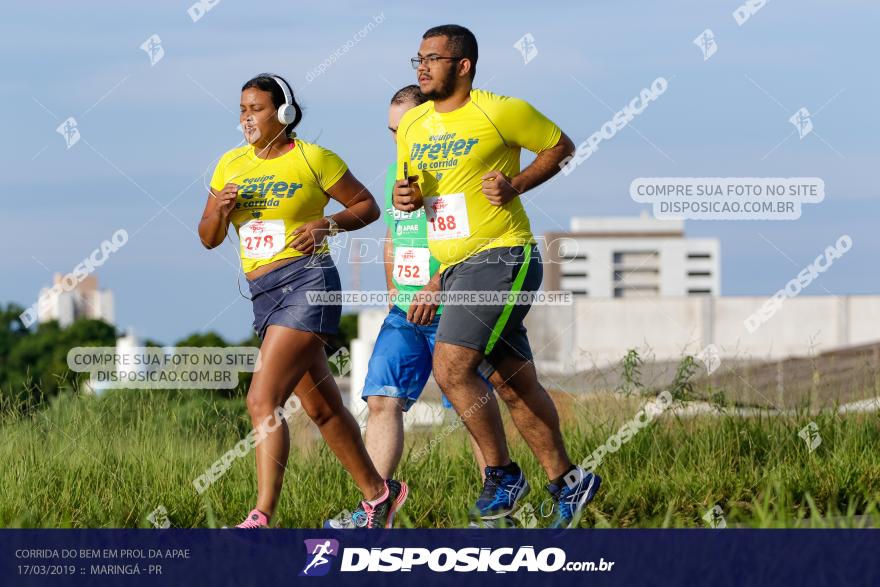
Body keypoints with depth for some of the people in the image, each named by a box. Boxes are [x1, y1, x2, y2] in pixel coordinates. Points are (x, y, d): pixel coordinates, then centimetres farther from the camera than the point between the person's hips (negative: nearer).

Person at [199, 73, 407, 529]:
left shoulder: (313, 159, -4)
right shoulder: (231, 165, 12)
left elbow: (367, 206, 4)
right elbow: (209, 238, 14)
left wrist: (326, 225, -13)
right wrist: (221, 209, -7)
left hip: (307, 285, -7)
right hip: (263, 296, 7)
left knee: (263, 400, -20)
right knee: (321, 407, 15)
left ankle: (261, 518, -25)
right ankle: (378, 492, 31)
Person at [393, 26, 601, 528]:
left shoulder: (501, 112, -9)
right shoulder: (413, 124, 11)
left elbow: (561, 147, 1)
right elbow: (414, 184, 23)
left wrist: (516, 185, -12)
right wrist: (405, 195, 0)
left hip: (501, 258, -7)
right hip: (454, 268, 7)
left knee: (451, 368, -19)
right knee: (517, 384, 11)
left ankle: (502, 475, -6)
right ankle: (567, 481, 20)